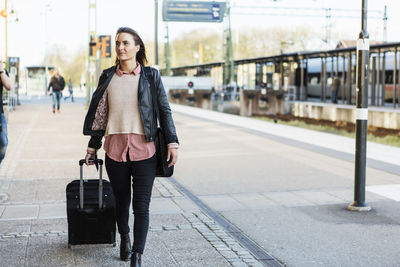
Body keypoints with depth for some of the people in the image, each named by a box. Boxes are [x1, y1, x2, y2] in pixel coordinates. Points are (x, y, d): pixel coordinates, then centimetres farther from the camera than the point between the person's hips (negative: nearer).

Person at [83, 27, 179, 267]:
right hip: (115, 149, 2)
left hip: (144, 149, -2)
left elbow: (164, 110, 4)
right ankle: (124, 237, 39)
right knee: (122, 200, 13)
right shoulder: (108, 77, 7)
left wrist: (172, 143, -3)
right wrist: (93, 147, 14)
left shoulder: (151, 76, 2)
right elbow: (99, 114, 13)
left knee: (141, 205, -3)